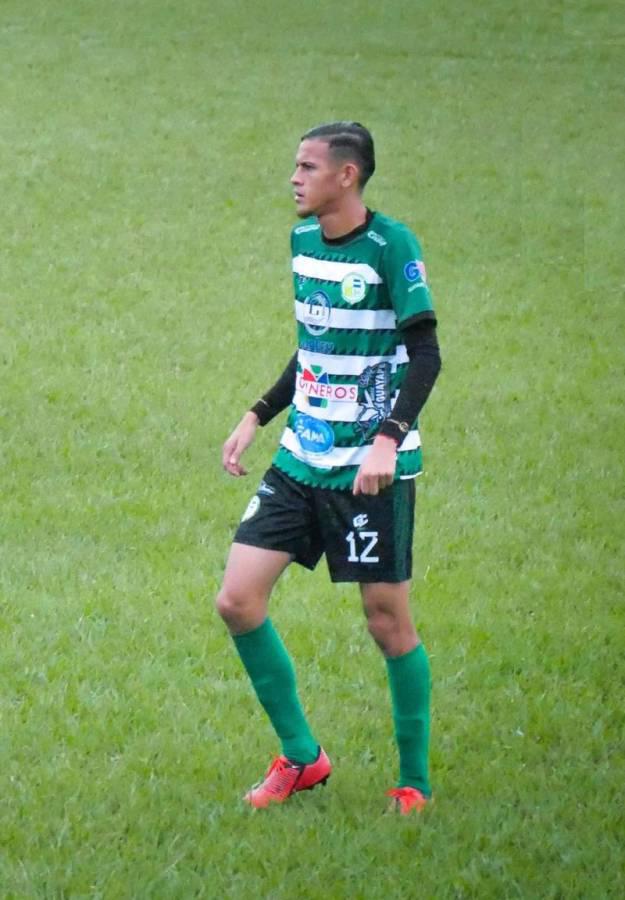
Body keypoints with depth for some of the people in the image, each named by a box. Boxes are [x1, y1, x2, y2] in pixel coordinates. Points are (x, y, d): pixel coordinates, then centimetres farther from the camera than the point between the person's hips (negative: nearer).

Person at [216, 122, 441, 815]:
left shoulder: (390, 245, -13)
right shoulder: (303, 239, 9)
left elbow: (424, 355, -15)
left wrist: (388, 439, -26)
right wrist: (258, 417, 17)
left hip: (371, 469, -7)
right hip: (302, 458, 7)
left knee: (387, 618, -1)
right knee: (237, 601, -2)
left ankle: (414, 782, 14)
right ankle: (300, 756, 13)